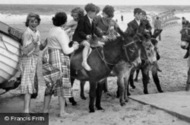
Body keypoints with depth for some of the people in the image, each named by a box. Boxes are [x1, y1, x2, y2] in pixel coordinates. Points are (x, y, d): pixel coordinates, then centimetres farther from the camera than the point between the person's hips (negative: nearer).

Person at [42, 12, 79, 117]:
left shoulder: (52, 30, 11)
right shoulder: (61, 33, -17)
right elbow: (66, 50, -18)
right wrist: (74, 47, 1)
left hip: (49, 58, 9)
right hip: (59, 60, -9)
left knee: (50, 84, 17)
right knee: (62, 84, 1)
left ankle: (45, 109, 21)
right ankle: (62, 111, 5)